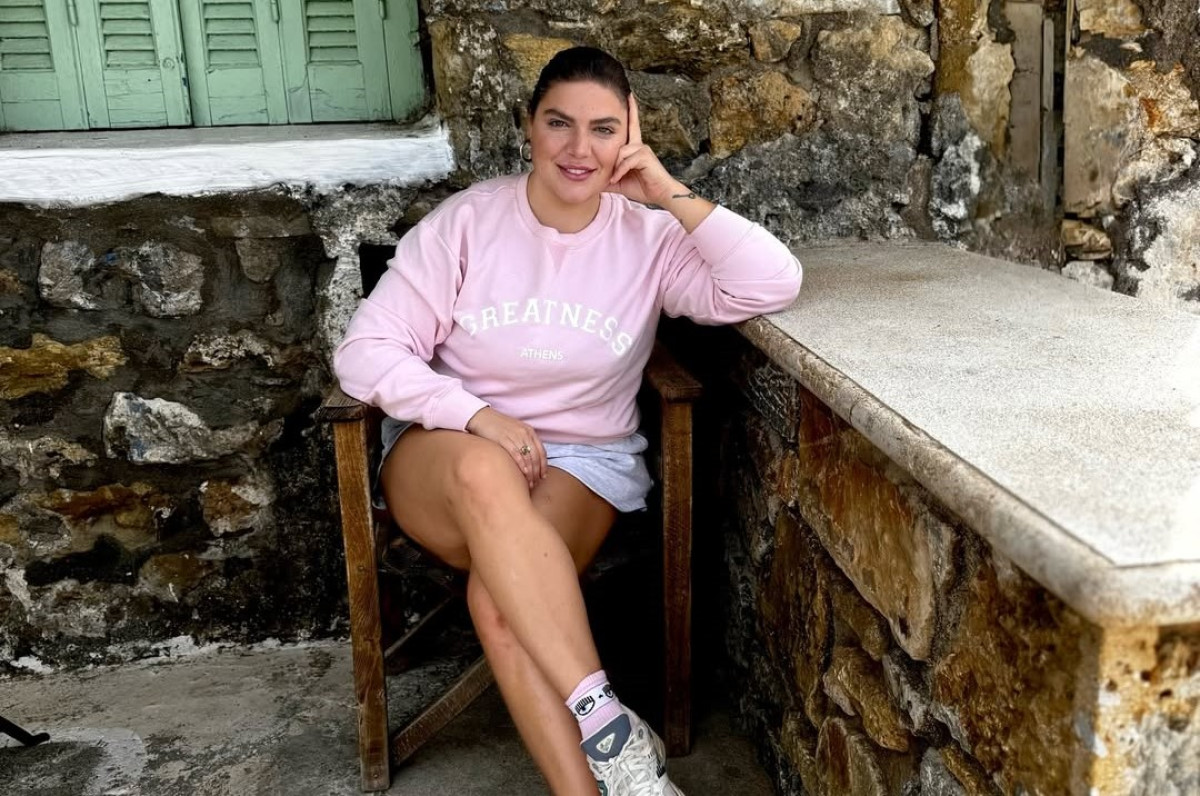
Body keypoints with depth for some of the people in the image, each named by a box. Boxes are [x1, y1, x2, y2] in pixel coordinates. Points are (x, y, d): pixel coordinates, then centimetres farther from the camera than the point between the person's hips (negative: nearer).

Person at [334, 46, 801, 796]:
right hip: (444, 451, 0)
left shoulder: (649, 237, -1)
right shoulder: (467, 220, -4)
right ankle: (604, 717, -38)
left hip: (584, 458, 1)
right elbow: (366, 352, -8)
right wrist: (478, 417, -21)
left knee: (498, 599, -31)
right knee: (485, 471, -38)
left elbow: (775, 286, -15)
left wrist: (674, 196, -15)